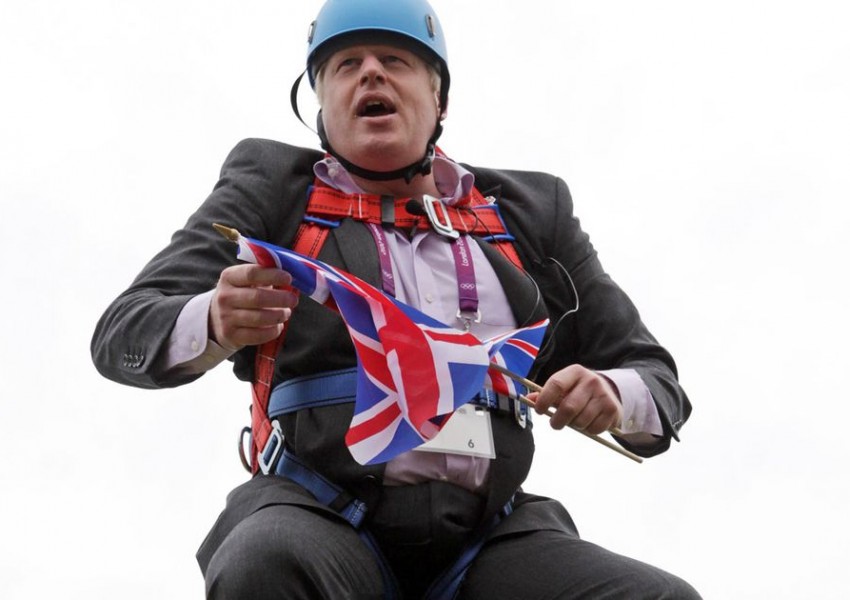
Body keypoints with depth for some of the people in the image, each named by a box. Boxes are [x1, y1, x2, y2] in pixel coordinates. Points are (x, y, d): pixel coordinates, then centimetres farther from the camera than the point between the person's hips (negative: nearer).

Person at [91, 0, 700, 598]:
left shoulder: (531, 212, 19)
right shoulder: (272, 192, 14)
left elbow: (655, 376, 21)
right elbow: (122, 336, 5)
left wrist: (612, 396, -5)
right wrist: (214, 325, -20)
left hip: (488, 536, 2)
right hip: (320, 517, -2)